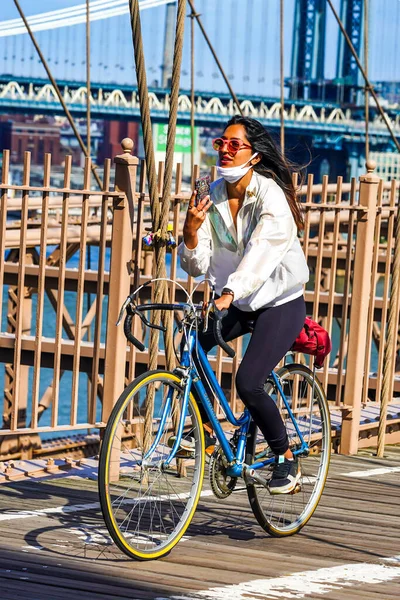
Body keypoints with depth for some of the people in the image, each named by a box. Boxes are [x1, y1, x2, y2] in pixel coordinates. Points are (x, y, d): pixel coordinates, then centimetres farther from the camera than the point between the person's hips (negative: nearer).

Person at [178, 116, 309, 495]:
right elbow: (197, 266, -6)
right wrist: (191, 231, -26)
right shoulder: (214, 196, -4)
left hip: (280, 303, -6)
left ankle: (286, 459, 2)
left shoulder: (271, 194, -21)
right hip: (238, 303, 6)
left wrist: (229, 293, -51)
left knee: (248, 384, -20)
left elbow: (262, 253, -37)